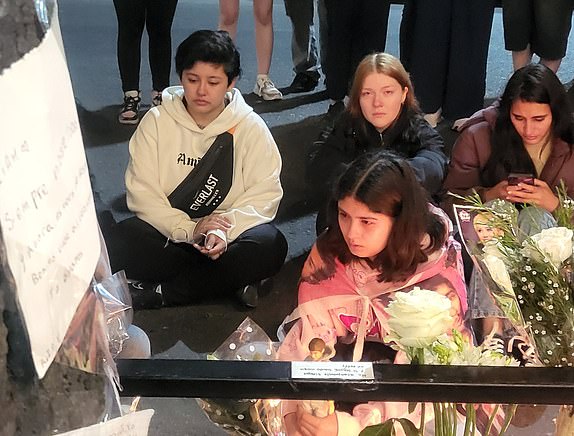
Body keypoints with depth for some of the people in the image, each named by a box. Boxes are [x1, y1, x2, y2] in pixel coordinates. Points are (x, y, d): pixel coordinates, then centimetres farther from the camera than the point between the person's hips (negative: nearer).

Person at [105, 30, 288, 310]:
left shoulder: (250, 127, -2)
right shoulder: (157, 121, -1)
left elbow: (265, 193, -8)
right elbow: (142, 192, -7)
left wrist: (225, 229, -25)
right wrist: (188, 229, -22)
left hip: (227, 237, 1)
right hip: (168, 234, 0)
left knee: (270, 246, -31)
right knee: (121, 242, -30)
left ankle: (156, 293, -22)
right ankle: (228, 280, -20)